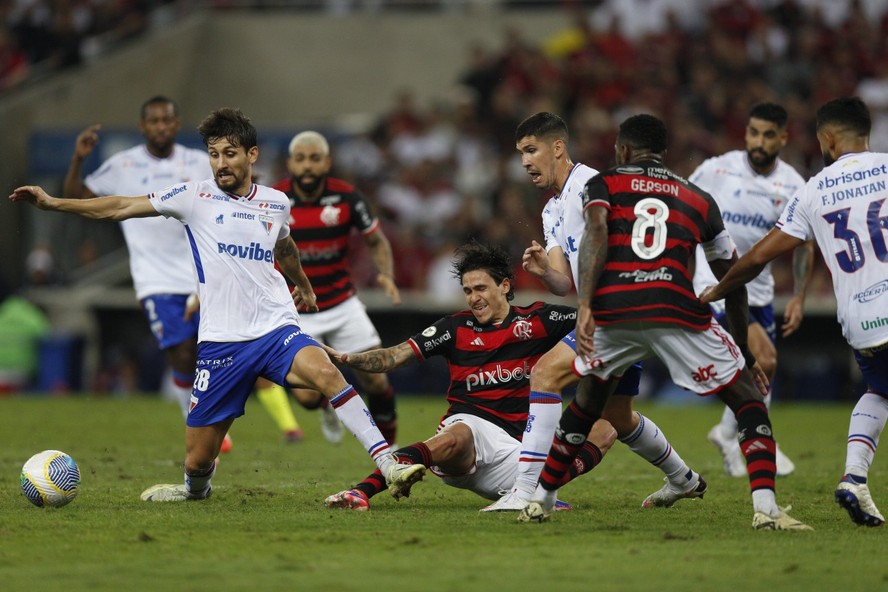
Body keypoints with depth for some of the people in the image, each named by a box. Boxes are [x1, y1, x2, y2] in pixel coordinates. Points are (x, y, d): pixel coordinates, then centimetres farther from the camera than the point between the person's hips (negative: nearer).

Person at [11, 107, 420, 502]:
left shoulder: (276, 204, 9)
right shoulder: (196, 197, 1)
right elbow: (119, 208, 1)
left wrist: (304, 285, 51)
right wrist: (51, 203, -6)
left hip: (276, 329, 1)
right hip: (220, 343, -1)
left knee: (325, 373, -32)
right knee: (198, 462, 0)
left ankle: (387, 463, -29)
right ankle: (197, 489, 36)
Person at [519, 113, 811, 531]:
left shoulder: (604, 184, 20)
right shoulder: (699, 200, 26)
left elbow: (596, 235, -2)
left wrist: (585, 307, -12)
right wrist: (745, 351, 38)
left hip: (612, 310, 1)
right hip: (675, 312, -1)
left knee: (587, 404, 28)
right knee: (749, 402, 11)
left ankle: (541, 500, 32)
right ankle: (765, 508, -7)